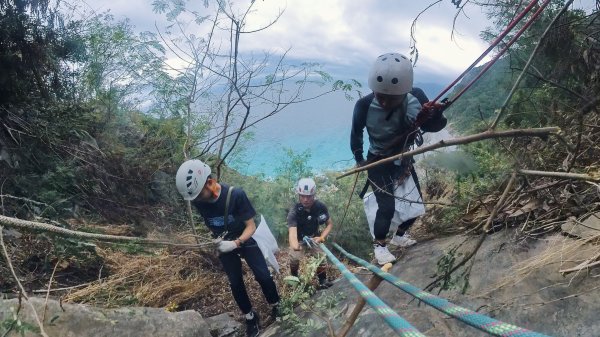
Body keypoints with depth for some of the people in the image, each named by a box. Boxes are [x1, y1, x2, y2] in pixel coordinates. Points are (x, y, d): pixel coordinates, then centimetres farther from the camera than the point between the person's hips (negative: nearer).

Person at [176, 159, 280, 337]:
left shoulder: (236, 194, -31)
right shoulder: (197, 201, -19)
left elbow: (251, 226, -24)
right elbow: (209, 224, 2)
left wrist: (236, 243, -37)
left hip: (244, 240, -3)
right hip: (223, 244, 3)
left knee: (263, 276, -9)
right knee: (235, 283, 4)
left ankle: (276, 306, 17)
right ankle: (250, 317, 25)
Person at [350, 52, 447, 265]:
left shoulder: (415, 98, -24)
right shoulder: (364, 106, -26)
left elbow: (433, 126, -30)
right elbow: (356, 133, -7)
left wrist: (434, 115, -52)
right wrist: (359, 159, -1)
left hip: (404, 159, 3)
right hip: (377, 162, -3)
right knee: (387, 206, -13)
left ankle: (399, 235, 36)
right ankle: (379, 245, 12)